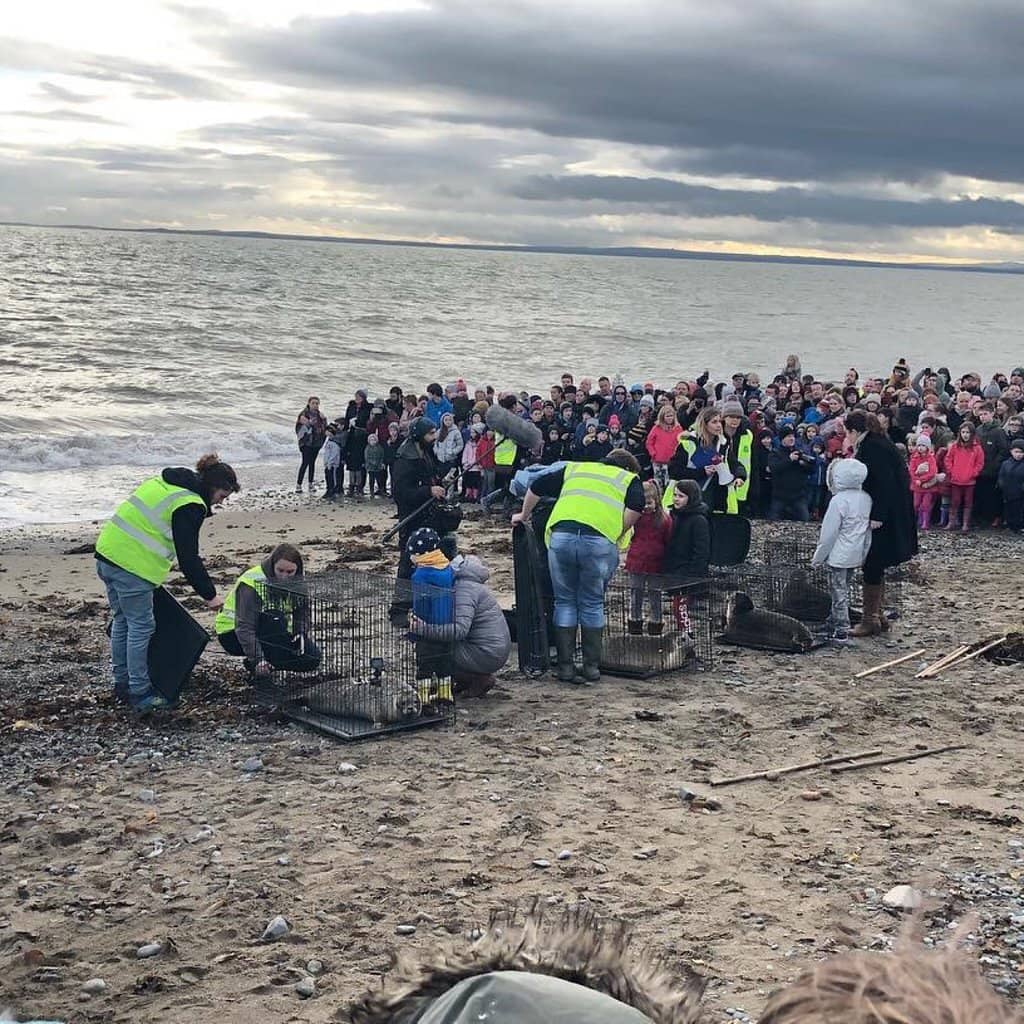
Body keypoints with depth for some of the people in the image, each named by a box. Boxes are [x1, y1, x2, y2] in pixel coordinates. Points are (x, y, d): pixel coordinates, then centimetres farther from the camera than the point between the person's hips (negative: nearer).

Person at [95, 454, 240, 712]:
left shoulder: (165, 482, 17)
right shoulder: (189, 506, -12)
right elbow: (188, 558, -13)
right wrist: (209, 595, -6)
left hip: (108, 549, 10)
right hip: (132, 565, -10)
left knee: (123, 620, 20)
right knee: (141, 626, -1)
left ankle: (122, 682, 31)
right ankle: (140, 694, 5)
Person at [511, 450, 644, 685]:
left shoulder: (575, 469, 31)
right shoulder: (629, 479, 22)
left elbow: (537, 486, 28)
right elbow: (636, 507, 1)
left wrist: (524, 515, 43)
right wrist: (618, 535, 12)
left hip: (561, 536, 2)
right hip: (600, 540, -2)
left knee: (565, 602, 14)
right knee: (592, 604, 13)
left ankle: (565, 667, 13)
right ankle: (592, 667, 15)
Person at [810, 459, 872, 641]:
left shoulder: (839, 501, -19)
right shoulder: (866, 499, 3)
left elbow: (829, 533, -16)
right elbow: (868, 529, 10)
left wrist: (818, 557, -7)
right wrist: (864, 553, 18)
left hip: (839, 556, -8)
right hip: (856, 556, 8)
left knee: (838, 592, 0)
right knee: (844, 589, 19)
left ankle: (842, 631, 2)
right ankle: (834, 622, 31)